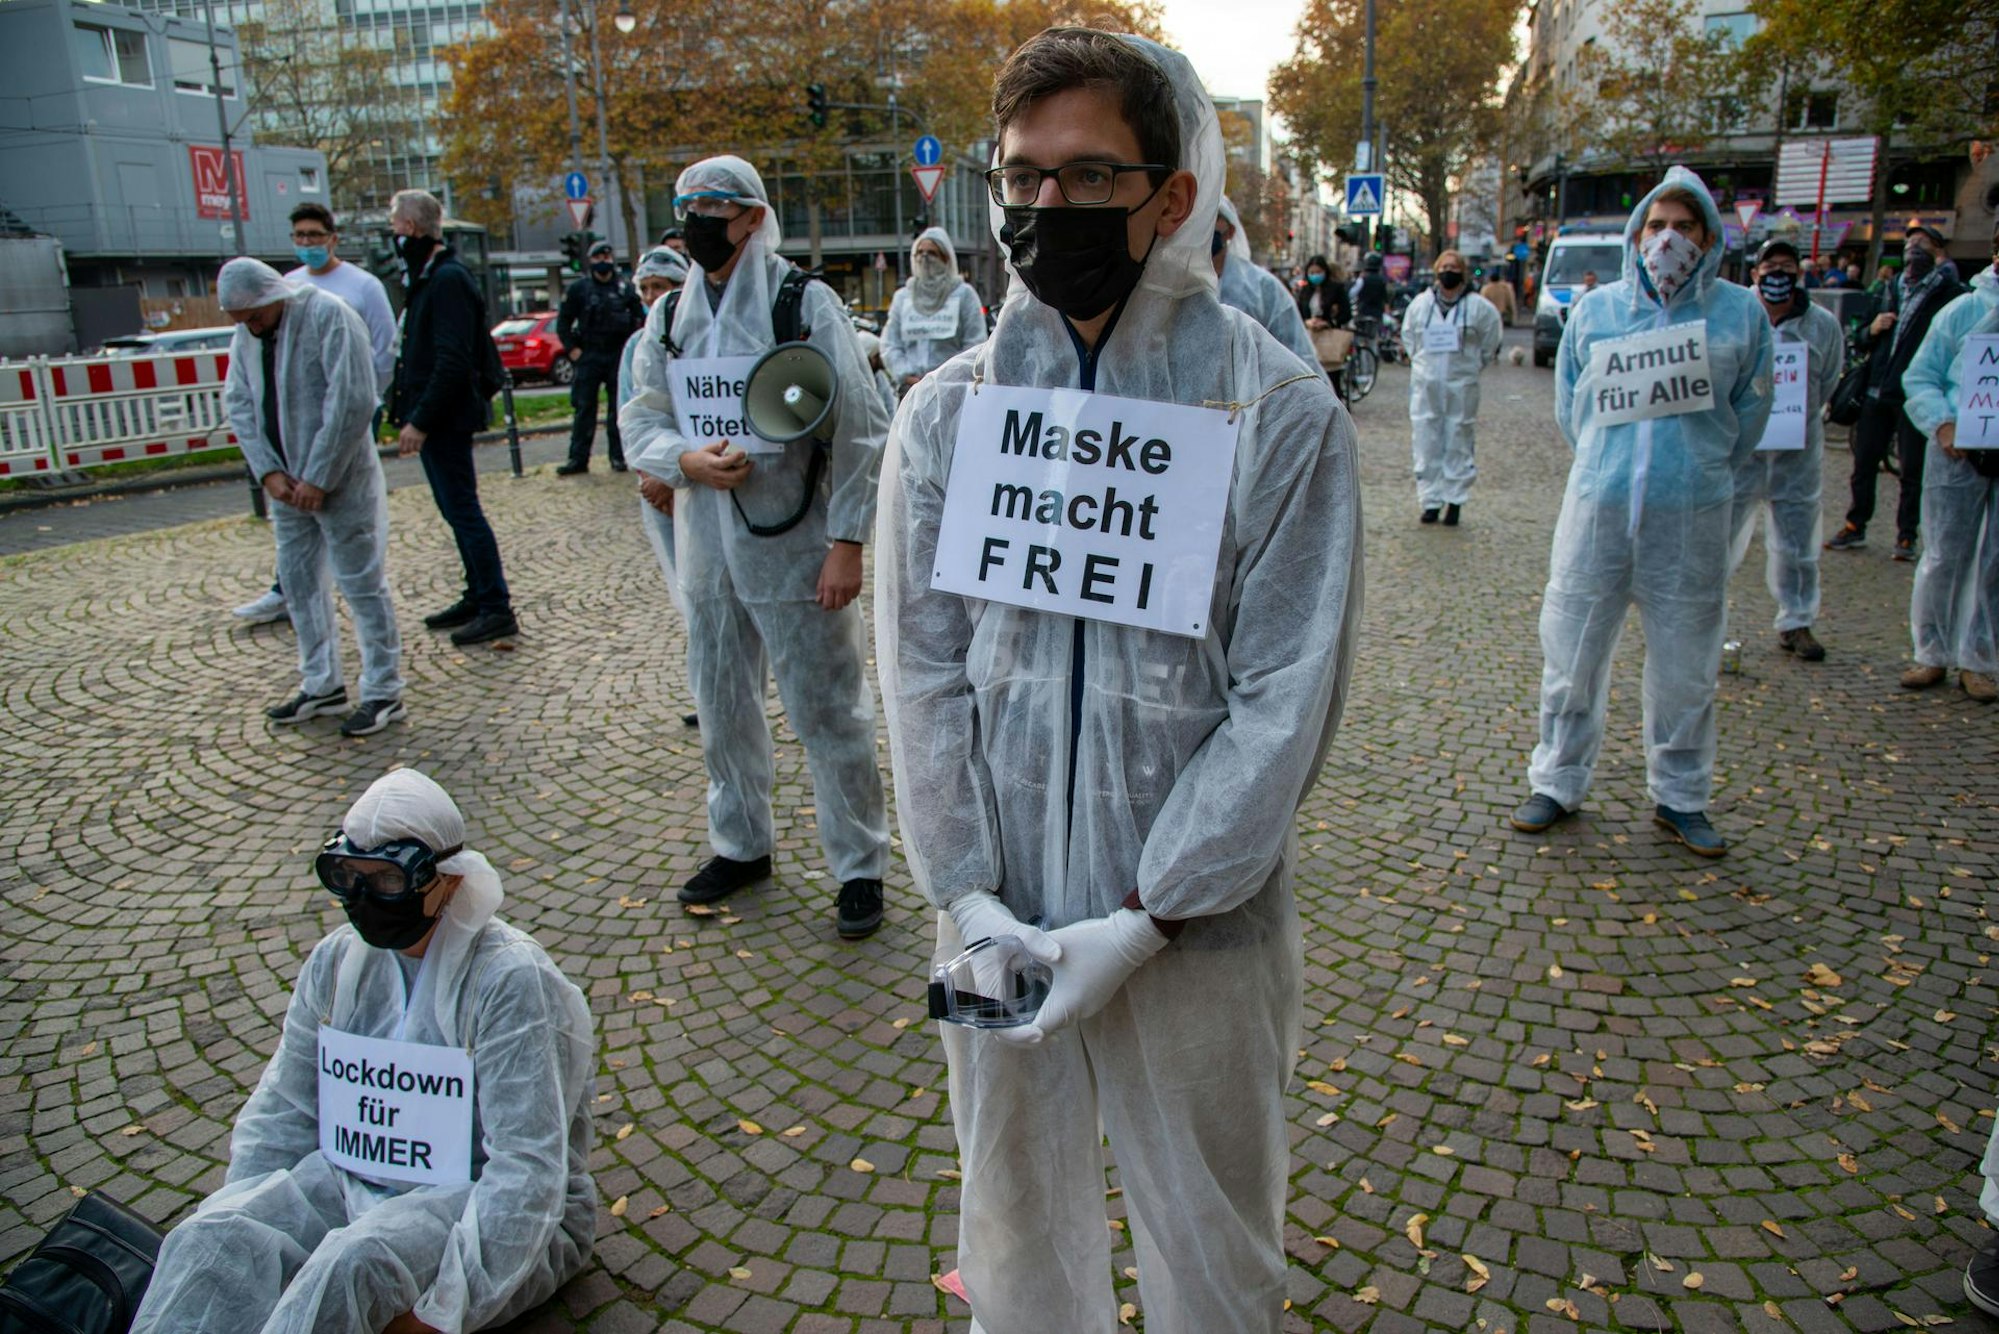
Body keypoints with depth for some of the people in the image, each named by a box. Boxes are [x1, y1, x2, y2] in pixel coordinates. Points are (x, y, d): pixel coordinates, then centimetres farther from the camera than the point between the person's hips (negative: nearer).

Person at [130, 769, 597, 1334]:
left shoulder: (509, 981, -17)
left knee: (350, 1264, -35)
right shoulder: (337, 961, 4)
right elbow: (279, 1116, 9)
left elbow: (526, 1173, -21)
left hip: (490, 1210, -6)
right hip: (354, 1182, 6)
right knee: (208, 1239, -20)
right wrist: (245, 1215, -6)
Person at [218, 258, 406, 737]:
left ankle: (384, 692, 8)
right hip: (287, 483, 8)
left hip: (340, 481, -8)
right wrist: (269, 472, -7)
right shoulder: (247, 332, 8)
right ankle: (322, 686, 26)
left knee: (361, 584, -2)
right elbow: (238, 402, 7)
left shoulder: (329, 316, -15)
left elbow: (352, 402, -20)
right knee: (297, 580, 13)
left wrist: (318, 478, -18)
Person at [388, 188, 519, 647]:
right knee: (457, 509, 14)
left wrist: (421, 420, -23)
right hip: (433, 419, 10)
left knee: (462, 510, -8)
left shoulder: (448, 280, -15)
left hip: (445, 420, -10)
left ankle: (496, 609, -4)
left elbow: (453, 360, -22)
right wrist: (409, 410, 15)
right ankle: (478, 597, 23)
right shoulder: (429, 279, 16)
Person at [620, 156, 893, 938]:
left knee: (827, 712, 2)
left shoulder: (805, 303, -7)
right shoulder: (669, 318, 9)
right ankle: (740, 844, 36)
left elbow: (859, 431, -9)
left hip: (792, 544, -5)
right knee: (721, 705, 17)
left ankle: (860, 867, 16)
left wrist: (846, 541, -14)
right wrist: (685, 459, -13)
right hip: (706, 545, 6)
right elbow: (641, 420, 10)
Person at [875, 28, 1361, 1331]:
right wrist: (968, 895, -9)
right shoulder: (949, 411, 0)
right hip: (998, 912, 3)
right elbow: (923, 671, -1)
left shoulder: (1282, 415, -9)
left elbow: (1285, 700, -12)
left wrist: (1142, 920, -15)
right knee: (1016, 1228, 21)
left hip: (1199, 924, -2)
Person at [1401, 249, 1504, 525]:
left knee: (1459, 443, 1)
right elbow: (1408, 338, 19)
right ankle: (1431, 499, 11)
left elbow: (1490, 344, 8)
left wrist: (1474, 367, 7)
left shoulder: (1479, 307, -2)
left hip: (1462, 385, -2)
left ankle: (1454, 501, 8)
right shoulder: (1420, 304, 6)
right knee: (1427, 442, 3)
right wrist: (1421, 363, 13)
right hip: (1425, 385, 2)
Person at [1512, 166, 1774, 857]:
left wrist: (1699, 472, 10)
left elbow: (1750, 411, 11)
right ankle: (1558, 782, 20)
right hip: (1597, 506, 1)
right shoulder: (1595, 308, 6)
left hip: (1692, 515, 0)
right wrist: (1607, 463, 10)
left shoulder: (1741, 312, 5)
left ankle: (1680, 796, 23)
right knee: (1572, 651, 5)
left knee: (1685, 664, 7)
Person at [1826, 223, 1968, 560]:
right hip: (1877, 392, 6)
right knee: (1864, 462, 9)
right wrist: (1872, 329, -2)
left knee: (1912, 470, 1)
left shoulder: (1949, 293, -3)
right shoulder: (1892, 290, 17)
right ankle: (1855, 527, 19)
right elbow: (1864, 343, 22)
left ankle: (1907, 536, 10)